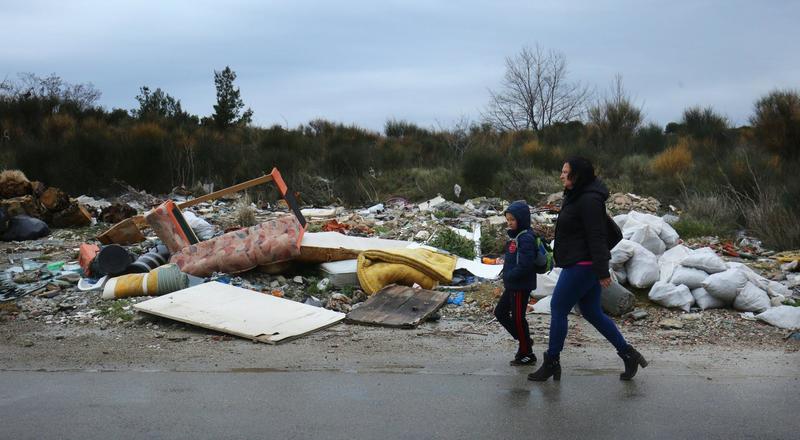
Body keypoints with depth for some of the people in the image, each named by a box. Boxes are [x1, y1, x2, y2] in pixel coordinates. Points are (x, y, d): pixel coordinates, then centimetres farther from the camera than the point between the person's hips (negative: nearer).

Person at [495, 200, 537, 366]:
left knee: (517, 319, -1)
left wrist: (509, 277, -19)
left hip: (521, 286, -10)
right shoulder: (515, 236, 11)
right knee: (500, 312, 17)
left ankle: (527, 355, 13)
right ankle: (525, 340, 28)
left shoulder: (526, 238, -20)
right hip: (512, 285, 10)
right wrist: (507, 277, 7)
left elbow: (524, 265, -27)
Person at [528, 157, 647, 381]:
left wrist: (602, 271, -24)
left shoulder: (589, 201, -18)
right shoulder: (577, 196, 14)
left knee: (558, 310, -1)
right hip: (581, 264, 11)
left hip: (581, 266, -11)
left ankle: (551, 363, 10)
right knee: (592, 312, 16)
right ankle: (628, 355, 20)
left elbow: (597, 237, -22)